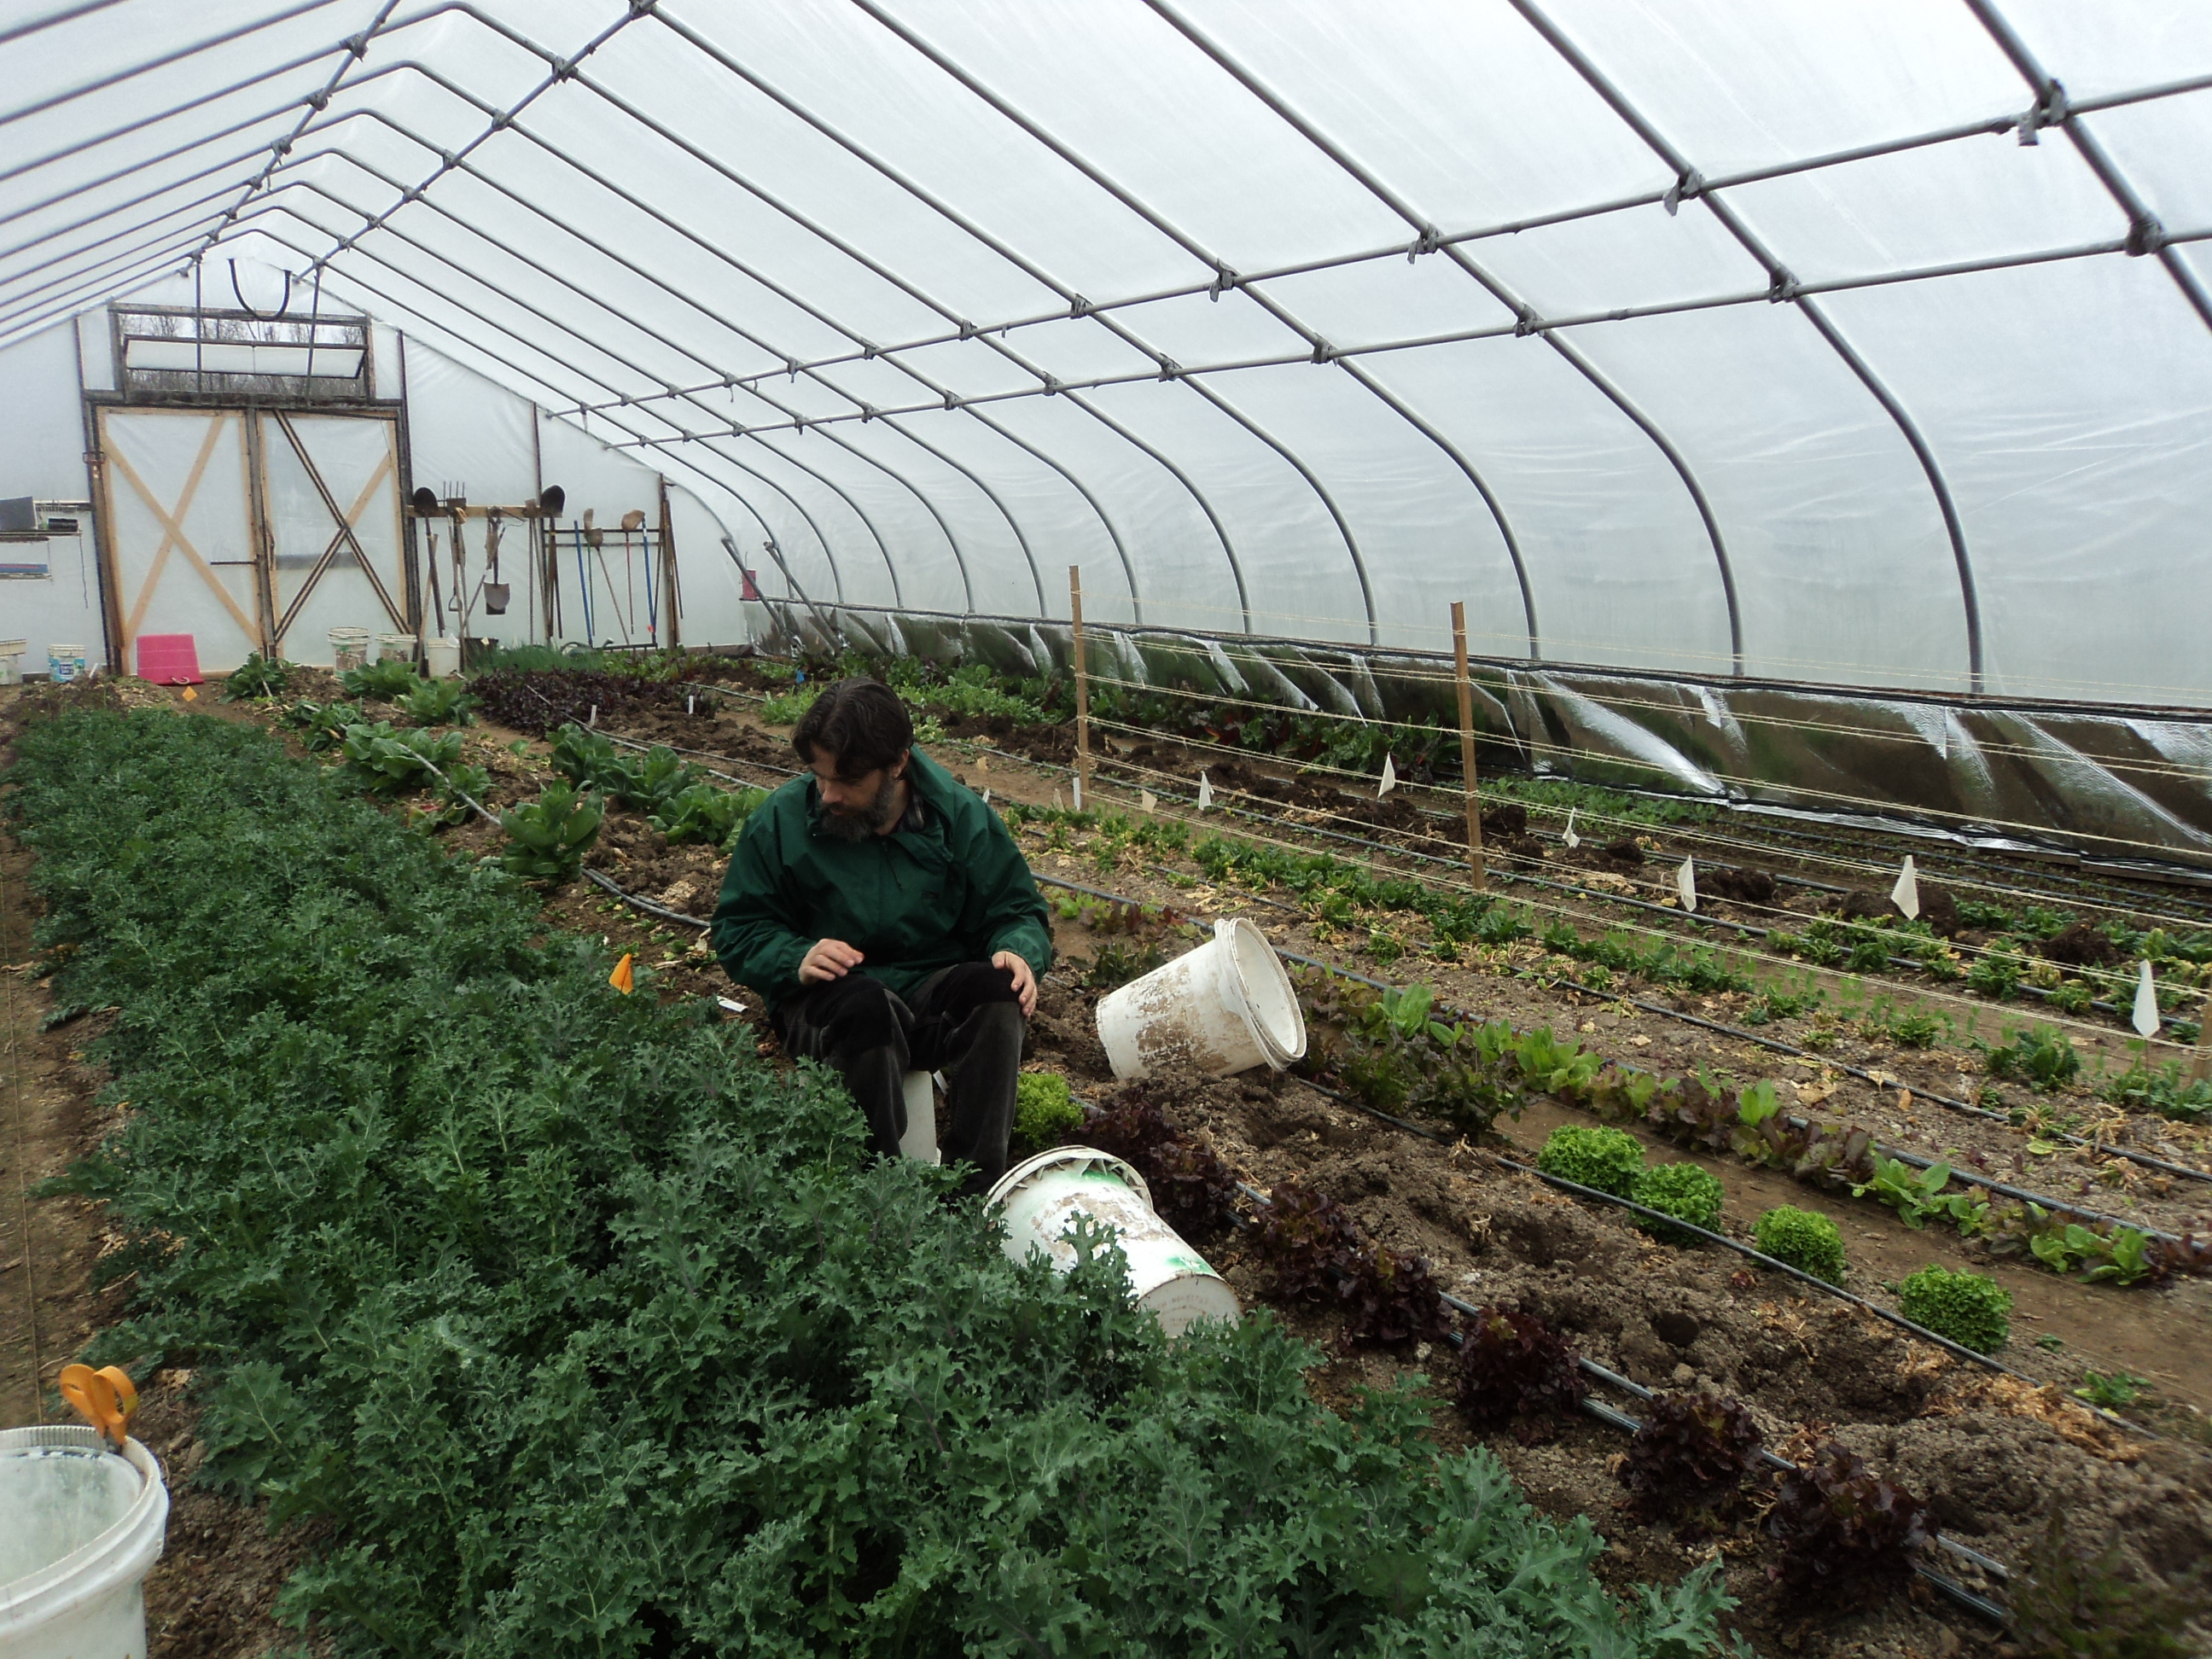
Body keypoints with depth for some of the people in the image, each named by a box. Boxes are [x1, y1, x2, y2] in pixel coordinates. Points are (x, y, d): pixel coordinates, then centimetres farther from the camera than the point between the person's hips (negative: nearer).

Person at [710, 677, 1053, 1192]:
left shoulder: (960, 814, -1)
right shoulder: (779, 821, -3)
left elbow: (1018, 911, 7)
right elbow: (737, 931, 3)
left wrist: (1020, 954, -17)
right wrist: (797, 959, -19)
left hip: (936, 994, 2)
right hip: (827, 999, -1)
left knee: (998, 985, -31)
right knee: (864, 1003, -37)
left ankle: (978, 1184, -27)